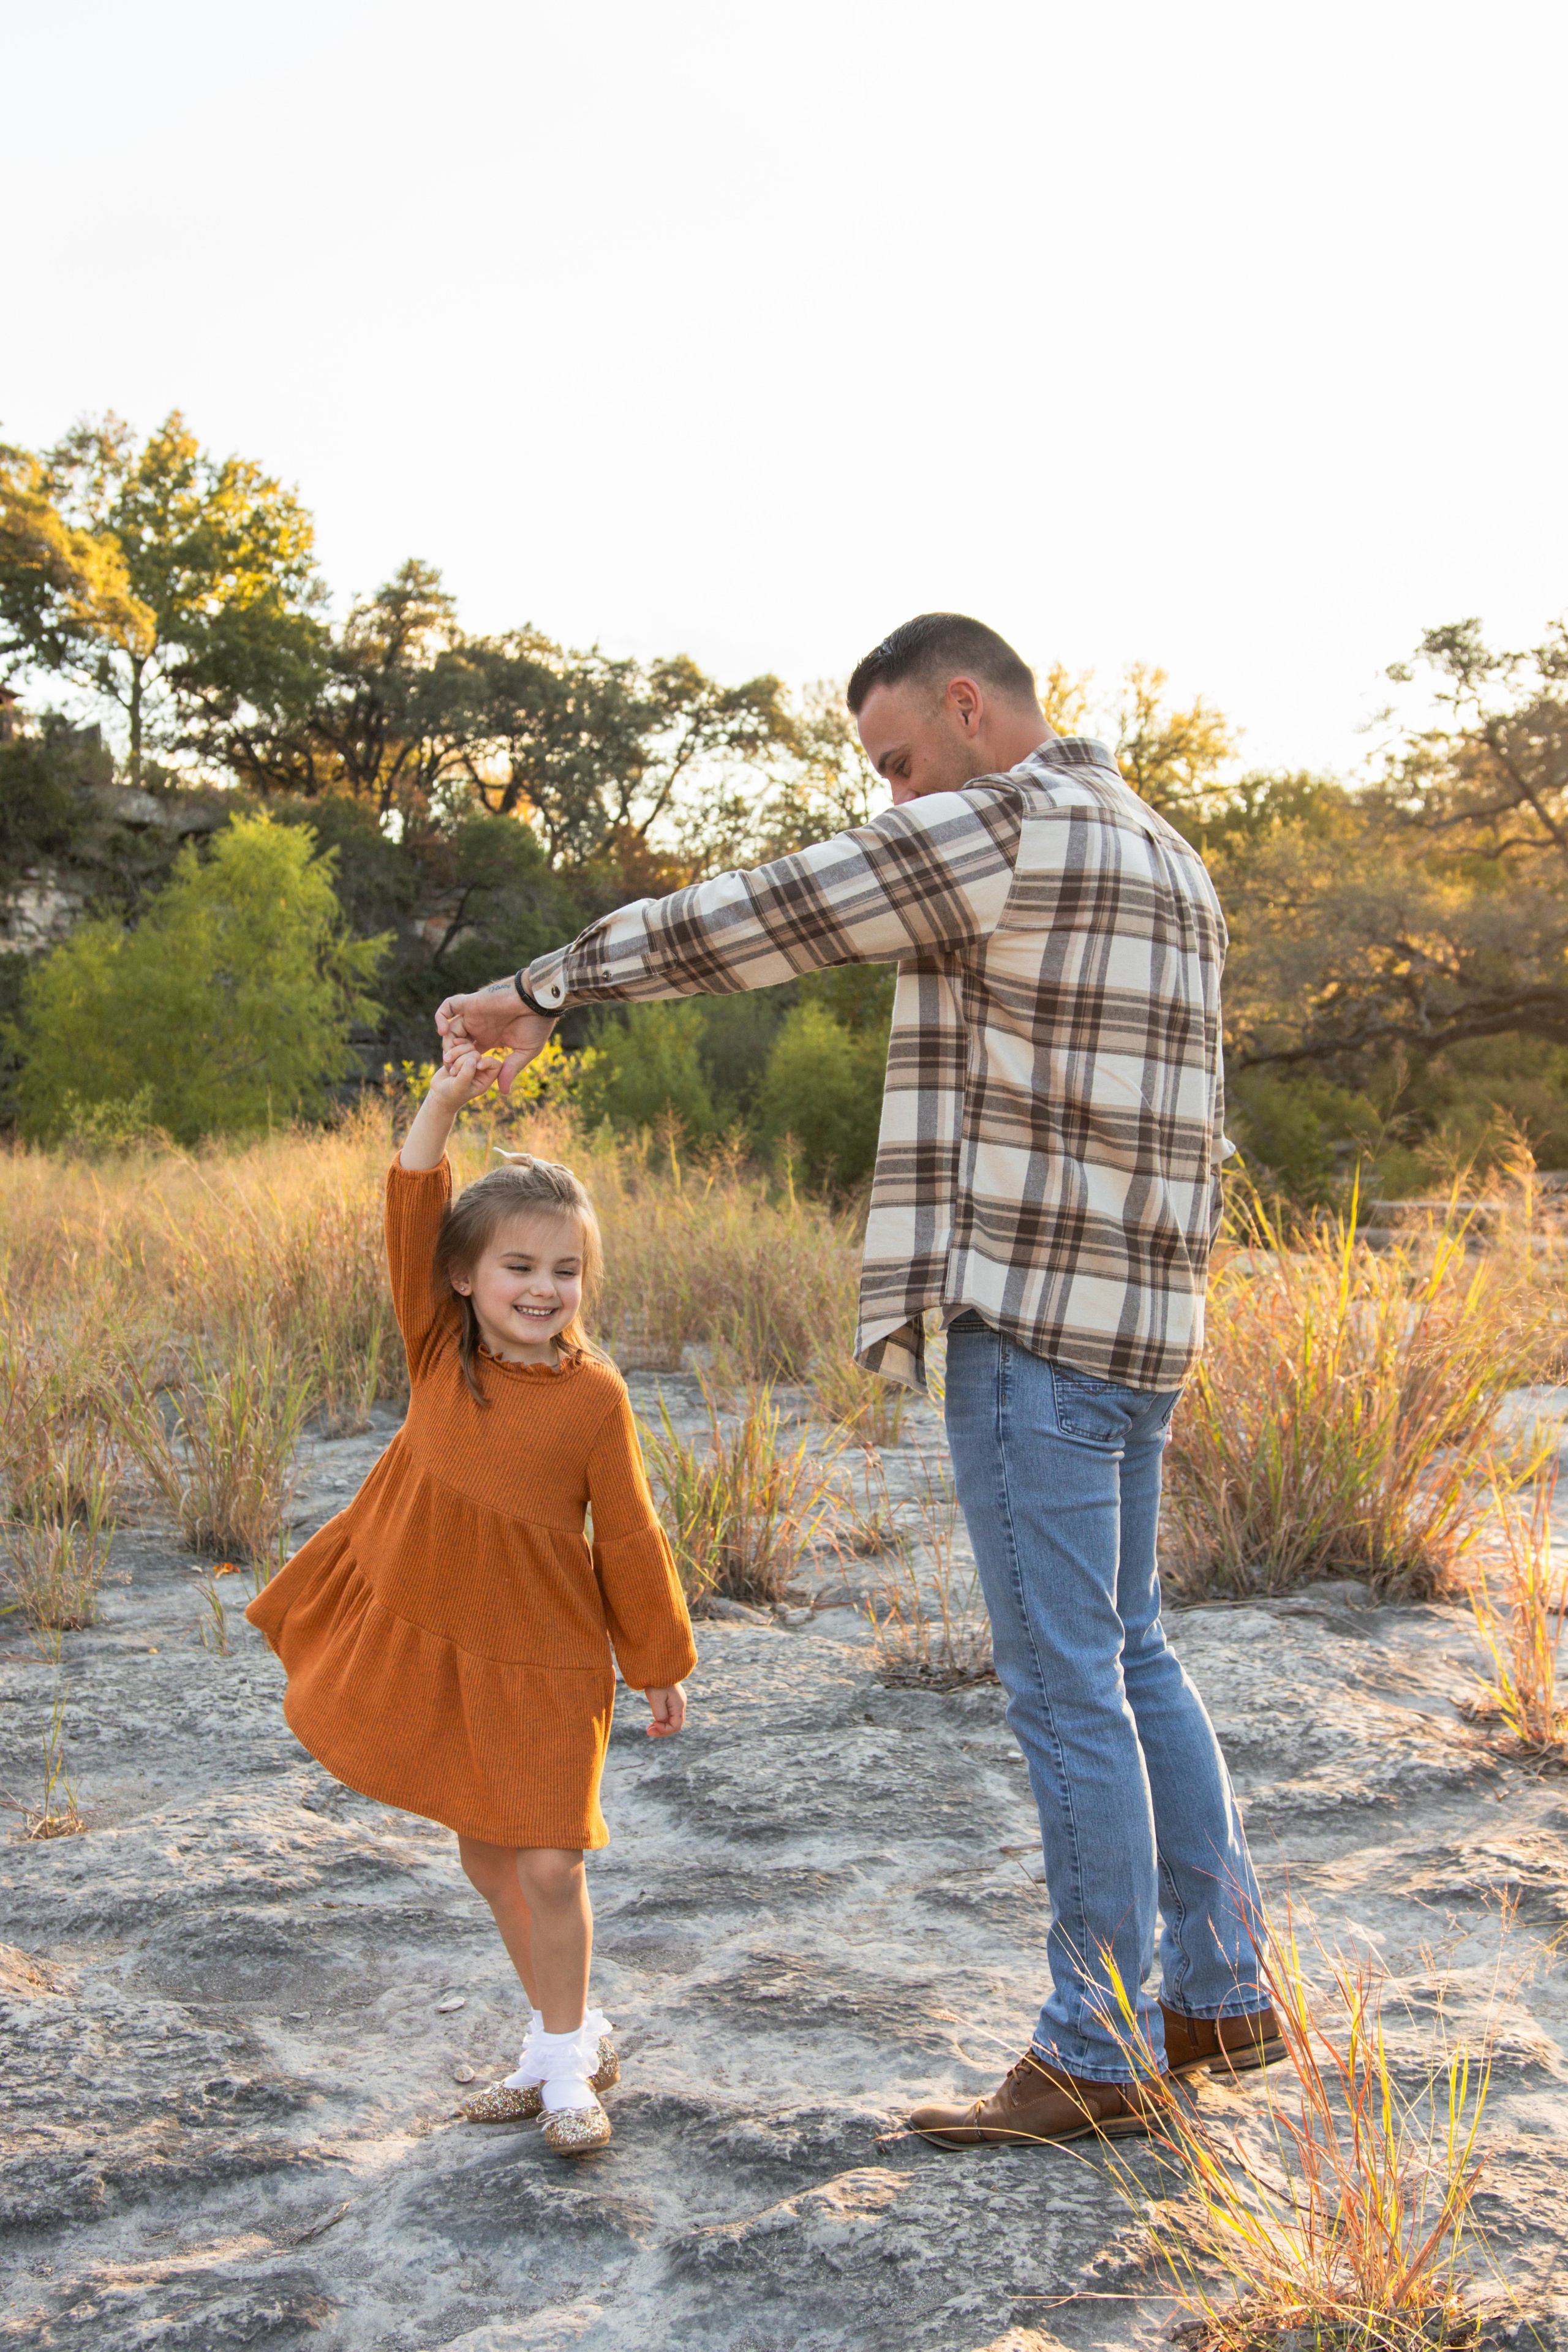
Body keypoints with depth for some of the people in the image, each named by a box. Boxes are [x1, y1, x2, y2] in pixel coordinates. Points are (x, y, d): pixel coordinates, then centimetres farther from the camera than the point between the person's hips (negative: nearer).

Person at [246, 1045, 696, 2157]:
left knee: (549, 1864, -5)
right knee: (486, 1855, 13)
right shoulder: (440, 1351, -4)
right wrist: (446, 1101, -22)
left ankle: (568, 2061, 17)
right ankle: (565, 2036, 32)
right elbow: (412, 1217, -14)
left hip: (543, 1661, -4)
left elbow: (628, 1539, -5)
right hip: (429, 1643, 4)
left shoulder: (593, 1394, -12)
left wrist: (661, 1664, 2)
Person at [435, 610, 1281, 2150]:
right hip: (1138, 1324, 10)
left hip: (1031, 1322, -10)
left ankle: (1100, 2058, 9)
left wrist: (540, 992, -1)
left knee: (1065, 1688, -2)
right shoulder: (1167, 863, 17)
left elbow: (737, 923, -10)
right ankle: (1219, 1994, 25)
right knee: (1122, 1658, 17)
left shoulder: (992, 827, -12)